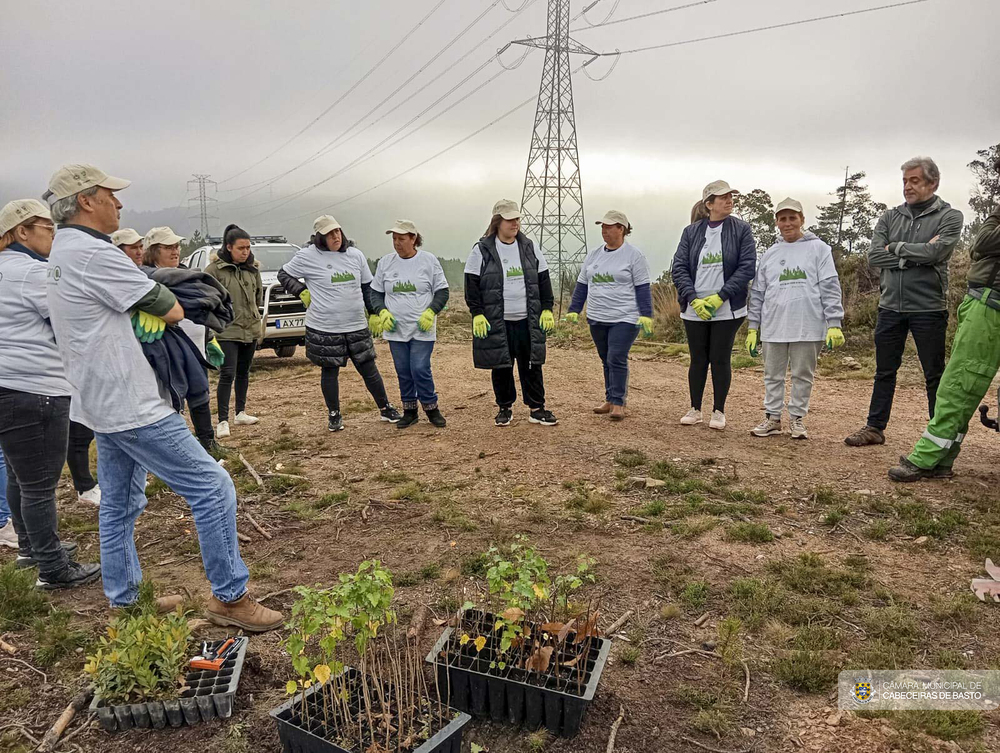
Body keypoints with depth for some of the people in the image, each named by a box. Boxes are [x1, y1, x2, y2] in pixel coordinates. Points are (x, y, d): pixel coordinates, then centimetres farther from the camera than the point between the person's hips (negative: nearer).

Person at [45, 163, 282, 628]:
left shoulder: (63, 252, 15)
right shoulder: (93, 253, -19)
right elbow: (172, 311, -16)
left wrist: (149, 307, -3)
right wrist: (168, 303, 6)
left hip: (101, 402, 11)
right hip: (130, 405, -11)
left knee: (120, 503, 19)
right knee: (212, 487, -7)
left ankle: (125, 599, 32)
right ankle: (230, 597, 1)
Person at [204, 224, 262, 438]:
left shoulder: (252, 268, 6)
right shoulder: (215, 269, -11)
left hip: (251, 329, 6)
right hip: (227, 330, -6)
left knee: (243, 373, 15)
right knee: (227, 374, -10)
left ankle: (241, 413, 27)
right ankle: (223, 421, -5)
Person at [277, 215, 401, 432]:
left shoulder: (356, 255, 6)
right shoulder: (307, 256, -6)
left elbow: (368, 287, 15)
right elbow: (283, 274, 7)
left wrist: (373, 314, 10)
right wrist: (303, 292, -6)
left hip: (357, 326, 3)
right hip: (324, 328, -2)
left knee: (369, 369, 8)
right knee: (330, 372, 9)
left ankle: (385, 408, 22)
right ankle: (334, 415, 26)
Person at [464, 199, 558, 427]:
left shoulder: (530, 248, 8)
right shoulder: (482, 250, -3)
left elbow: (543, 281, 11)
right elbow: (472, 285, -3)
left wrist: (547, 309, 4)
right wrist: (477, 314, -10)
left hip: (528, 321, 3)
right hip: (496, 323, -2)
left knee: (532, 366, 6)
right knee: (501, 367, 6)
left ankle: (537, 409, 16)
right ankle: (504, 408, 22)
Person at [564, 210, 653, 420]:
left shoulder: (633, 255, -4)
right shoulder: (594, 255, 12)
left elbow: (643, 288, -7)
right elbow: (582, 285, 16)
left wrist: (646, 316, -13)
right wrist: (574, 310, 12)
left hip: (624, 319, -6)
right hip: (597, 319, 6)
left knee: (617, 360, -10)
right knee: (606, 361, 11)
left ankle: (618, 403, -2)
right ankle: (610, 399, 20)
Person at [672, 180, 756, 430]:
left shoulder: (741, 230, 0)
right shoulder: (691, 231, 5)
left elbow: (747, 267, -6)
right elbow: (678, 268, 0)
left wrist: (719, 297, -13)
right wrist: (694, 299, -12)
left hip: (727, 309, -2)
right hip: (694, 310, 2)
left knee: (720, 360, 2)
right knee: (698, 360, 9)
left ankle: (719, 411, 16)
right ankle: (695, 409, 21)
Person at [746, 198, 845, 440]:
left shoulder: (818, 249, 3)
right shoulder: (769, 254, 13)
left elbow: (830, 288, -2)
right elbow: (757, 293, 13)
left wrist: (834, 324, -9)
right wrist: (753, 328, 10)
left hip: (808, 326, -3)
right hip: (773, 326, 3)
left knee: (803, 375, 6)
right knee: (773, 375, 8)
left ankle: (797, 418, 18)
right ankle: (772, 418, 18)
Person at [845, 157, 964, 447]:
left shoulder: (949, 217, -1)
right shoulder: (890, 217, 9)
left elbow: (934, 252, -18)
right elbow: (874, 256, -4)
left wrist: (896, 247, -7)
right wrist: (914, 257, -12)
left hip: (928, 308, -3)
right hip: (890, 306, 4)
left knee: (935, 376, 6)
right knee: (884, 372, 12)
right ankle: (874, 428, 21)